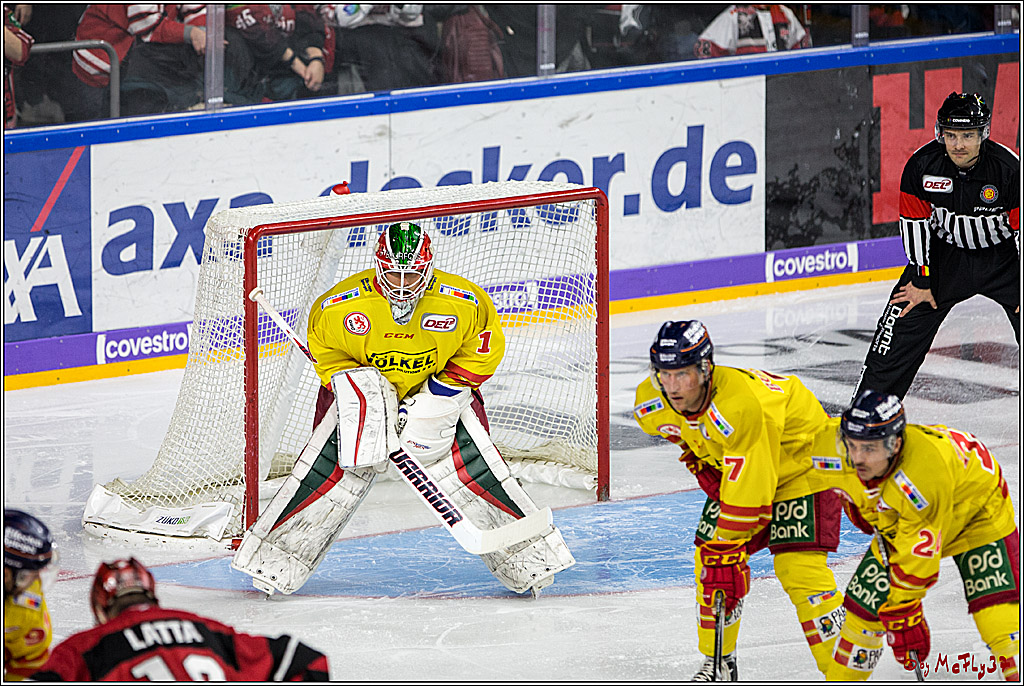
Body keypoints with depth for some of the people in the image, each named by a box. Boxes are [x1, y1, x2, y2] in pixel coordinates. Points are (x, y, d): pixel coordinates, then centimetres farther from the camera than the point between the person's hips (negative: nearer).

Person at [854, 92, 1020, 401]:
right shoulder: (922, 165, -19)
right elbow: (915, 223, -8)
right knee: (904, 324, -5)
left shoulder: (1009, 169, -25)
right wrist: (921, 280, -7)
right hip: (945, 252, 2)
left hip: (1003, 255, -2)